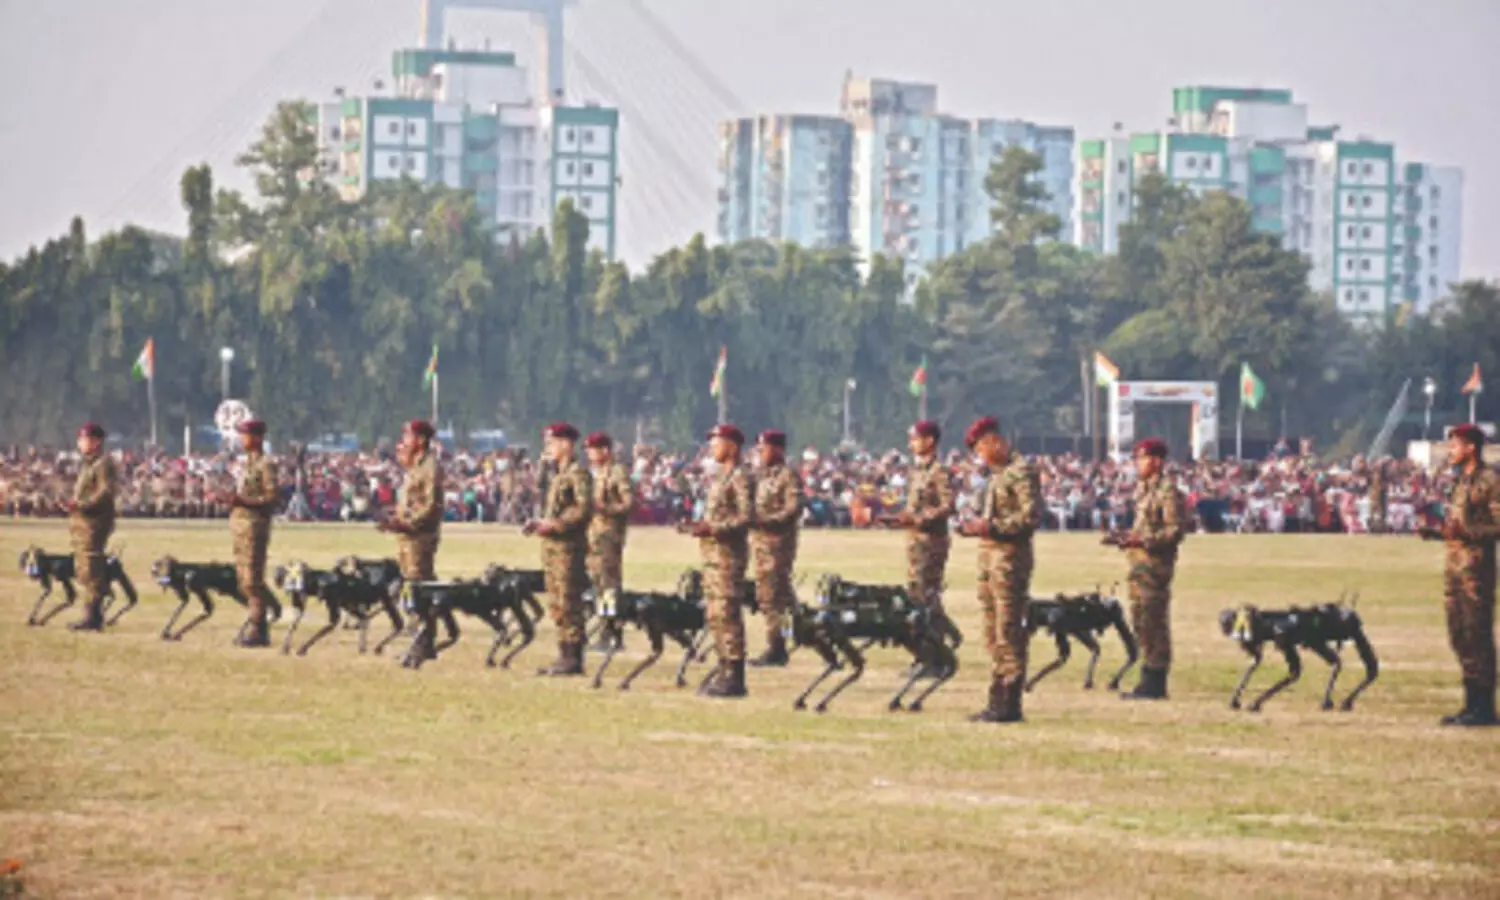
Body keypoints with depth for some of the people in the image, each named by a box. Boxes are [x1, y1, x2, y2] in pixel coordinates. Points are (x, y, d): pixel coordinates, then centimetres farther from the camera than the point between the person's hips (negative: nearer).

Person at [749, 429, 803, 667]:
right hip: (761, 541, 9)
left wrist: (763, 521, -23)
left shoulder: (789, 477, -9)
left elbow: (793, 512, -17)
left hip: (779, 542, -9)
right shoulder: (763, 476, 17)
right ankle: (774, 648, 17)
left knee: (775, 595, -9)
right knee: (764, 595, 11)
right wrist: (750, 519, 3)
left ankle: (776, 649, -8)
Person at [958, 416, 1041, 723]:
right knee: (993, 635, 12)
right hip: (989, 557, 10)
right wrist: (977, 526, 10)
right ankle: (997, 701, 17)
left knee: (1009, 633, -8)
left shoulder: (1021, 472, -12)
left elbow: (1031, 518, -19)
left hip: (1010, 557, -10)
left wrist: (991, 527, -21)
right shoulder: (996, 474, 18)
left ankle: (1010, 705, -7)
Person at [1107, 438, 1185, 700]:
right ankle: (1149, 681, 19)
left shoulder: (1167, 492, -12)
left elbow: (1175, 531, -17)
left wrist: (1143, 541, -24)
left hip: (1156, 563, -10)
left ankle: (1155, 684, -4)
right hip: (1140, 564, 10)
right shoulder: (1144, 490, 18)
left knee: (1153, 621, -7)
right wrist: (1124, 538, 10)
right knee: (1140, 621, 13)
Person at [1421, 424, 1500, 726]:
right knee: (1459, 636, 10)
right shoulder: (1459, 481, 18)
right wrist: (1436, 531, 9)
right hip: (1453, 565, 9)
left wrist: (1467, 532, -24)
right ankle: (1472, 704, 16)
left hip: (1476, 567, -9)